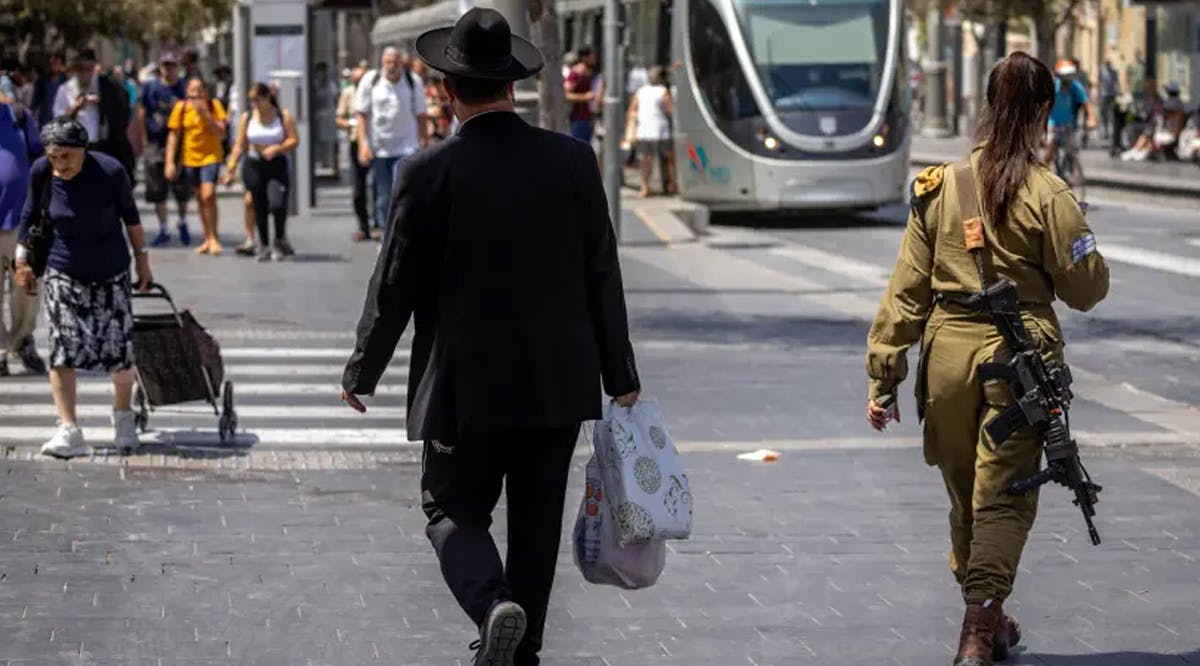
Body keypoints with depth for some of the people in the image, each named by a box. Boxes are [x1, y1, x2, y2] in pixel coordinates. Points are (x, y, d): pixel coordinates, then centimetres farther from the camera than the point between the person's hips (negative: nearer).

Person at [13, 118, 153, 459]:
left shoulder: (110, 171, -19)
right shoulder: (41, 172, -14)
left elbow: (129, 214, -2)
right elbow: (31, 214, 4)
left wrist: (142, 259, 6)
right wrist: (22, 259, 7)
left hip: (110, 273, -1)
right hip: (63, 273, 1)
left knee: (118, 350, 1)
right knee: (62, 348, -10)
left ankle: (124, 416, 27)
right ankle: (68, 430, -9)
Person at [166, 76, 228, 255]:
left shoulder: (214, 105, -7)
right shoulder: (181, 107, -3)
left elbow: (221, 133, -12)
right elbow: (173, 135, 1)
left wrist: (205, 115, -24)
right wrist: (170, 162, -3)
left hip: (211, 156, -2)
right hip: (190, 158, 2)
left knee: (208, 195, -16)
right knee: (200, 197, 9)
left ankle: (213, 237, -6)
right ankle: (208, 238, 18)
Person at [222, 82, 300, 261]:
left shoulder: (283, 116, 0)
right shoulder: (247, 118, 5)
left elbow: (294, 139, -3)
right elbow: (240, 145, 7)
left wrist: (276, 149, -17)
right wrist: (231, 168, 1)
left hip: (277, 166, -2)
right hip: (253, 166, 2)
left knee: (277, 204, -18)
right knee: (259, 207, 2)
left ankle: (280, 240, 5)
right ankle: (264, 246, 15)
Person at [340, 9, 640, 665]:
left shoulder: (427, 172, -11)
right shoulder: (572, 160, -3)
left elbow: (394, 286, -6)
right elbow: (603, 276, 2)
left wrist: (362, 374, 8)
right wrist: (620, 375, 12)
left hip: (466, 387, -3)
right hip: (560, 382, 3)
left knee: (454, 510, 9)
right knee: (537, 519, 15)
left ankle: (494, 604, -18)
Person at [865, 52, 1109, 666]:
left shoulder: (939, 187, 2)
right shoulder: (1046, 194, -10)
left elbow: (907, 288, 2)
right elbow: (1087, 288, -4)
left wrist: (884, 374, 5)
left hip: (948, 350, 4)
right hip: (1019, 354, -4)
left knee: (965, 496, 18)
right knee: (1001, 499, 0)